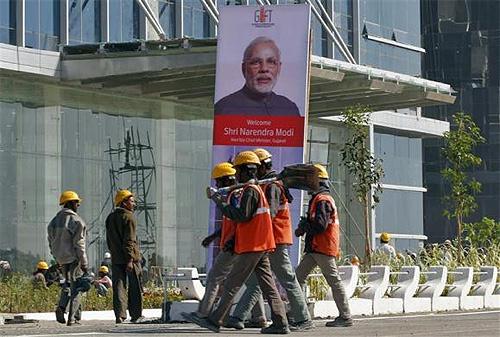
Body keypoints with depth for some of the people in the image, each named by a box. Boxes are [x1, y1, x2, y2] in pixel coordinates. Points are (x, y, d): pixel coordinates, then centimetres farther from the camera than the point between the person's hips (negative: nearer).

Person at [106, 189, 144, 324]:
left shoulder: (110, 218, 13)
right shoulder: (129, 218, -10)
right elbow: (130, 241, -17)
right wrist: (130, 259, -20)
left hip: (116, 259, 6)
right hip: (130, 258, -6)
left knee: (119, 287, 4)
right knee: (135, 287, 4)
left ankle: (119, 315, -4)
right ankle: (136, 315, 9)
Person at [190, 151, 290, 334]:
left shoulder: (250, 190, -12)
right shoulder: (256, 189, 19)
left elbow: (242, 216, -22)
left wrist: (221, 202, -16)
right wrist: (234, 240, 20)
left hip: (251, 248, -9)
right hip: (260, 246, 9)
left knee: (231, 284, -4)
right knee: (268, 285, 5)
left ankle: (215, 320, -1)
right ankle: (280, 323, 1)